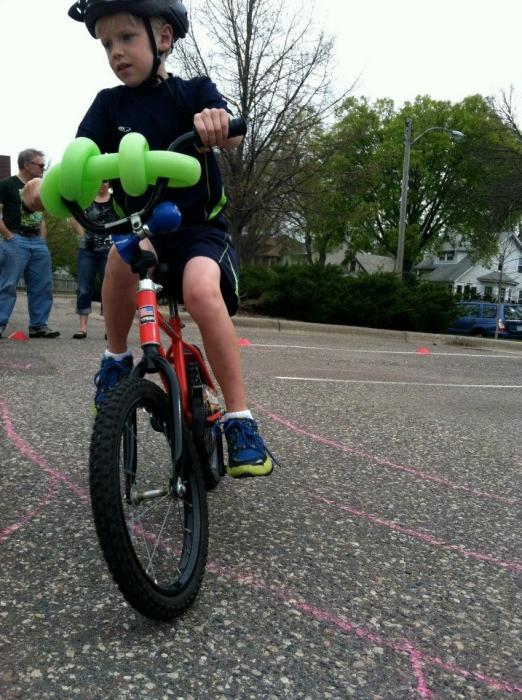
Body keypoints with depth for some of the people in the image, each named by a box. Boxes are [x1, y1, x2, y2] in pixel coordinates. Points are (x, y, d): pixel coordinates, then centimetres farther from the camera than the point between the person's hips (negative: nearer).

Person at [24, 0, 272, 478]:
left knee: (201, 290, -34)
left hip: (199, 227, -2)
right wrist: (47, 188, -31)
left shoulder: (195, 92, -1)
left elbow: (230, 136, -22)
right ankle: (117, 359, -10)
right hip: (138, 226, 2)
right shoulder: (109, 105, 5)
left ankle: (240, 421, -23)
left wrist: (213, 122, -47)